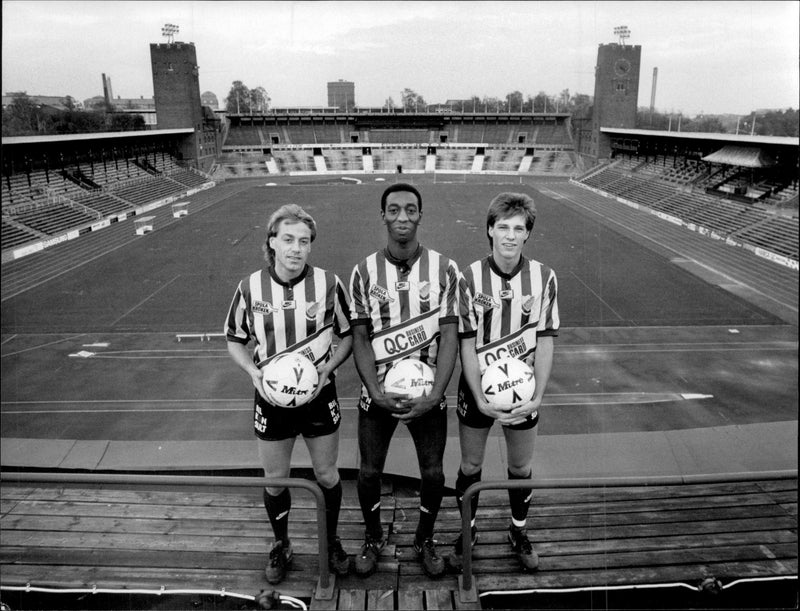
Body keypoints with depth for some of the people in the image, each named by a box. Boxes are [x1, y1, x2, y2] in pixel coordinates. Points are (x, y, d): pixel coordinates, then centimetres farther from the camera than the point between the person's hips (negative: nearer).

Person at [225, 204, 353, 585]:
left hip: (319, 396, 0)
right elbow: (235, 341, 3)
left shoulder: (329, 284, -12)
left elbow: (349, 335, 1)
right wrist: (254, 372, -14)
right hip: (271, 399, 1)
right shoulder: (251, 288, -10)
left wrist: (328, 368, -15)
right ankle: (281, 546, 41)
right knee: (275, 481, 15)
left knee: (327, 475, 15)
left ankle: (331, 541, 41)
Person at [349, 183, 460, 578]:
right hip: (377, 392, 0)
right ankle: (372, 539, 38)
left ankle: (425, 540, 37)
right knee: (369, 472, 11)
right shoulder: (365, 272, -5)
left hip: (427, 393, 0)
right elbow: (360, 338, -5)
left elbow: (449, 337, -8)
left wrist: (434, 395, -18)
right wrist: (376, 392, -17)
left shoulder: (444, 269, -7)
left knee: (433, 474, 9)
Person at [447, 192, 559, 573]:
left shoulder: (543, 278, -9)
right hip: (477, 391, -1)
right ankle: (468, 532, 37)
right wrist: (480, 399, -16)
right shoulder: (470, 278, -13)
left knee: (521, 467, 17)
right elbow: (467, 343, -11)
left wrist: (537, 396, -12)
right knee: (470, 467, 14)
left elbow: (545, 341, -5)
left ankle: (518, 532, 40)